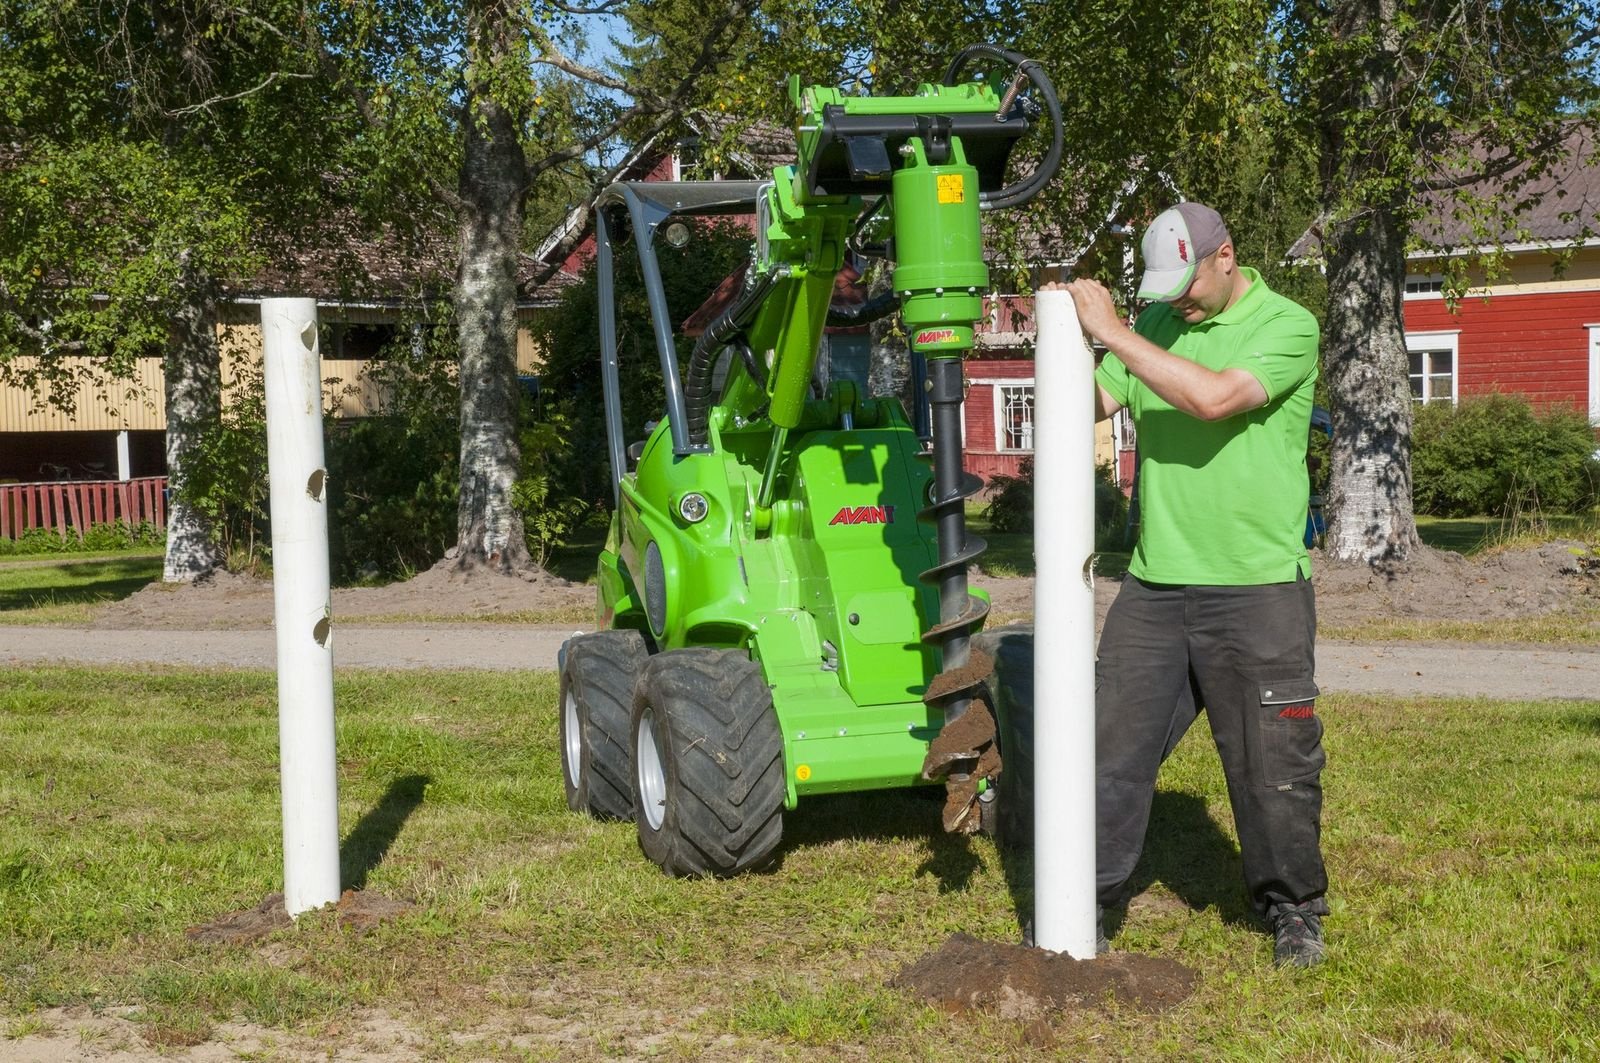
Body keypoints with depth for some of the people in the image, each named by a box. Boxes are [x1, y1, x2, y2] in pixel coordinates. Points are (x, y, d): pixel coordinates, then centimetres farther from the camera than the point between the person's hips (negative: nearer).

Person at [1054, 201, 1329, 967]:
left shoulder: (1287, 326, -7)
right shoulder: (1156, 323, 10)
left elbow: (1215, 398, -23)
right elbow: (1092, 403, 7)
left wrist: (1113, 333, -21)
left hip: (1257, 588, -4)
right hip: (1154, 584, 5)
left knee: (1272, 761, 3)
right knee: (1112, 745, 6)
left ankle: (1294, 908, 23)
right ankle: (1089, 897, 19)